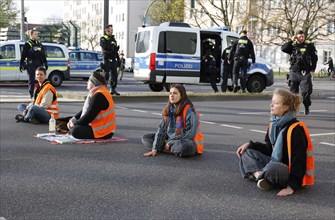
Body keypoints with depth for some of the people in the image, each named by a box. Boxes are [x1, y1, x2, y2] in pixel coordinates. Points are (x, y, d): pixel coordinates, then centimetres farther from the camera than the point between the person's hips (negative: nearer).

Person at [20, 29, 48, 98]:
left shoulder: (39, 44, 16)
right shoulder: (27, 44, -1)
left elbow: (44, 54, 19)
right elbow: (23, 55, -3)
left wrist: (45, 63, 15)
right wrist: (21, 64, -8)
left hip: (39, 64, 5)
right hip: (31, 64, -5)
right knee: (32, 80, -2)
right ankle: (32, 95, 3)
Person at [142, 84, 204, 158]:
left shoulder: (189, 111, -17)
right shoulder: (168, 110, 2)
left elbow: (190, 134, -21)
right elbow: (161, 129, -1)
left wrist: (170, 143, -18)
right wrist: (155, 149, -12)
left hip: (189, 143, -7)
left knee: (182, 147, -43)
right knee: (145, 138, -1)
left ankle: (172, 149, -8)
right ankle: (173, 148, -12)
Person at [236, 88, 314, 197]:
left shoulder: (296, 129, -21)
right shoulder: (274, 124, 5)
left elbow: (299, 160, -23)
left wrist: (292, 187, -28)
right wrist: (249, 145, 3)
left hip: (290, 172, -9)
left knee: (272, 168, -40)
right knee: (246, 153, 4)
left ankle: (258, 174, -7)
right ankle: (259, 175, -21)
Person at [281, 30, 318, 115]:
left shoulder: (309, 45, 3)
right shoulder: (292, 45, 6)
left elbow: (314, 58, 4)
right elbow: (283, 49, -10)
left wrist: (312, 70, -1)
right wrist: (291, 40, -11)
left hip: (305, 72, -2)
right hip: (294, 72, 2)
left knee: (306, 91, -9)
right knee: (293, 91, 6)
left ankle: (307, 107, 11)